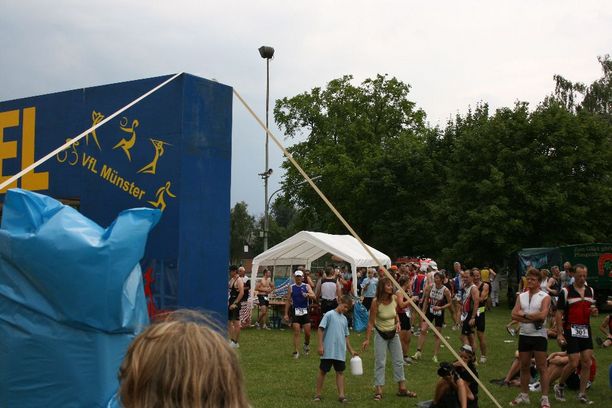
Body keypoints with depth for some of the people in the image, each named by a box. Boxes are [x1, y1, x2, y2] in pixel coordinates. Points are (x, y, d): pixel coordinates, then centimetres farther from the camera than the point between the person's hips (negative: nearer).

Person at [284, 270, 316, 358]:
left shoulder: (306, 286, 3)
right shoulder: (291, 287, 4)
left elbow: (313, 296, -9)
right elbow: (288, 301, 6)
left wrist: (307, 295, -31)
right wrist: (286, 314, 2)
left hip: (305, 311, 1)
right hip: (295, 311, -1)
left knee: (307, 332, 4)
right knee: (296, 332, -5)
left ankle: (306, 344, 34)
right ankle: (295, 352, 1)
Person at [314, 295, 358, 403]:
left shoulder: (344, 319, 13)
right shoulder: (329, 315, -6)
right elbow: (320, 329, -9)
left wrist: (351, 350, 18)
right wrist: (320, 345, -14)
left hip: (340, 352, 5)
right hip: (328, 351, -5)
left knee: (340, 372, 5)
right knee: (323, 371, 4)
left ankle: (341, 395, 8)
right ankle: (318, 394, 13)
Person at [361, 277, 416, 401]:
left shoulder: (394, 298, -9)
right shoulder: (376, 302, -22)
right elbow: (371, 322, -18)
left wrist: (398, 322, -9)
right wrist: (367, 339, -20)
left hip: (393, 333, 5)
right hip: (381, 334, -5)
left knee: (399, 361, 10)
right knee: (380, 362, -2)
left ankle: (402, 388, 20)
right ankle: (378, 391, 6)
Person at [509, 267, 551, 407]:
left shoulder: (545, 297, -6)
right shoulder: (521, 297, 8)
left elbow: (542, 315, -21)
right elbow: (514, 315, -3)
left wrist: (524, 314, -10)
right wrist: (533, 319, -14)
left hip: (539, 336, -5)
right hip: (524, 335, 5)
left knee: (542, 368, -2)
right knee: (524, 366, 12)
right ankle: (524, 395, 22)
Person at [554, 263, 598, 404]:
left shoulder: (590, 291, 9)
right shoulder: (566, 292, -7)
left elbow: (592, 311, 18)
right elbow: (559, 313, -7)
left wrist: (594, 311, -7)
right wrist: (559, 333, -13)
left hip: (586, 330, 5)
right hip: (571, 331, -5)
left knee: (587, 362, 1)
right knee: (574, 363, -8)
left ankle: (582, 394, 11)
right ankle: (560, 386, 15)